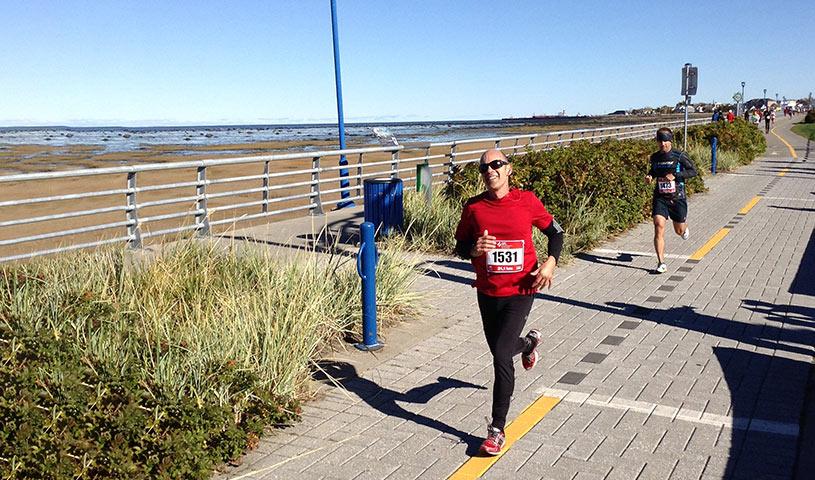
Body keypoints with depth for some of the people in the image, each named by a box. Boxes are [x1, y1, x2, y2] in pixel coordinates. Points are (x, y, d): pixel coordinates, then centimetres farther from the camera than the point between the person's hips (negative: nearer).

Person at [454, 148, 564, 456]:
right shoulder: (473, 208, -3)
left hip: (520, 292, -4)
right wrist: (473, 249, -17)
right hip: (487, 293, 4)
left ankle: (497, 430, 2)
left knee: (501, 356, -13)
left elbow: (555, 232, 6)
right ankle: (528, 343, 59)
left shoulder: (527, 201, -7)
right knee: (499, 350, 21)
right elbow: (460, 246, 7)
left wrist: (550, 262, -11)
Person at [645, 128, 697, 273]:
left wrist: (675, 175, -19)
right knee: (659, 226, -17)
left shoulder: (679, 156, -7)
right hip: (660, 197, 2)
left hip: (677, 197, -2)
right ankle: (661, 263, -14)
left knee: (679, 231, 13)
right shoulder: (654, 157, 4)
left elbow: (693, 171, -6)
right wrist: (650, 176, 0)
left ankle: (684, 226, 55)